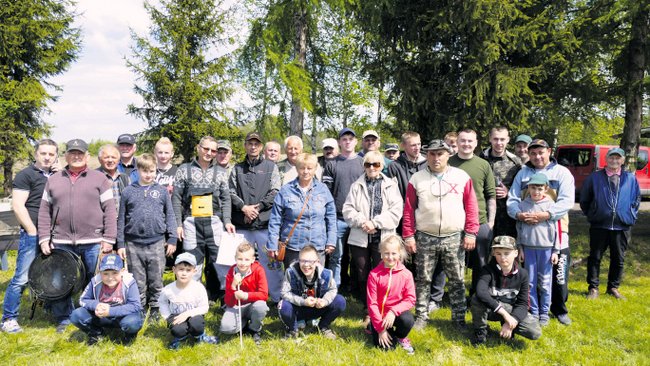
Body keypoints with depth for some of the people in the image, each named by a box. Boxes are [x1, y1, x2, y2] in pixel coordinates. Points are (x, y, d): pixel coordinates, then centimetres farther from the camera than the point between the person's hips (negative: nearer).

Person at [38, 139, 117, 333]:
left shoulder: (99, 178, 2)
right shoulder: (53, 180, 11)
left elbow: (110, 210, -2)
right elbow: (44, 211, 11)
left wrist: (108, 239, -8)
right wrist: (44, 238, 2)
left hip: (93, 242, -2)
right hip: (61, 242, 3)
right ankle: (63, 319, 28)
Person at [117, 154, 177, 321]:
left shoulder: (162, 191, 4)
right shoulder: (128, 191, 4)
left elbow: (170, 216, 6)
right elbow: (121, 219, 6)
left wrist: (172, 239, 1)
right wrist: (120, 244, 4)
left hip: (157, 243, 0)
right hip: (134, 244, 0)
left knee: (156, 281, 8)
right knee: (138, 282, 9)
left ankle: (155, 308, 22)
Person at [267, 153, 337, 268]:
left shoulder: (323, 190, 5)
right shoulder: (286, 190, -1)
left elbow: (331, 217, 9)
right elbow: (275, 220, 0)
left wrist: (331, 241, 4)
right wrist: (272, 245, -3)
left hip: (318, 247, 2)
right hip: (292, 248, -1)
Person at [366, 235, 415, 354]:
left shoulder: (406, 274, -8)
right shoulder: (374, 274, -12)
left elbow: (410, 299, -9)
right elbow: (372, 303, -10)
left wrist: (394, 311, -26)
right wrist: (380, 328, -12)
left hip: (397, 313, 1)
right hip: (380, 314, -1)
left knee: (407, 320, -32)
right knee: (385, 346, -16)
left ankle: (401, 337, 4)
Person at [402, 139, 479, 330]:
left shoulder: (462, 177, 3)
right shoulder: (417, 179, 2)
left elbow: (471, 207, 3)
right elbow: (409, 209, 2)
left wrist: (471, 233, -3)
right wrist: (408, 236, -3)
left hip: (454, 238, 0)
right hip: (425, 238, 0)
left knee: (457, 280, 7)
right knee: (423, 279, 8)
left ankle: (459, 318, 21)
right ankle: (421, 316, 20)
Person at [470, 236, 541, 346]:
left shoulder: (522, 274, -9)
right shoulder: (488, 270, -19)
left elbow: (522, 303, -10)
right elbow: (481, 292, -37)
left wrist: (511, 321, -28)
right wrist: (504, 313, -41)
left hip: (510, 309, 2)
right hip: (489, 309, -2)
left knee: (535, 332, -21)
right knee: (477, 298, -36)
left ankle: (508, 326, 10)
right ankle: (481, 331, -9)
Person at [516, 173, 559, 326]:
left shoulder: (550, 205, -2)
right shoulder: (523, 205, 2)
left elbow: (555, 228, 1)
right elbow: (519, 228, 7)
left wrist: (555, 251, 1)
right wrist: (520, 249, 6)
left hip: (546, 248, -1)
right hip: (528, 248, 1)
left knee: (545, 283, 6)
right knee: (531, 282, 7)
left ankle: (544, 313, 18)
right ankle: (533, 312, 17)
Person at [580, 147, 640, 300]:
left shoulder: (631, 178, 6)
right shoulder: (595, 177, 1)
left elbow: (636, 200, 16)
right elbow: (584, 200, 10)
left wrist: (631, 216, 9)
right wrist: (590, 214, 6)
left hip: (622, 227, 2)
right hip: (599, 226, -1)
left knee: (618, 259, 9)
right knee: (595, 257, 3)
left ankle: (613, 287, 24)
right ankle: (593, 288, 12)